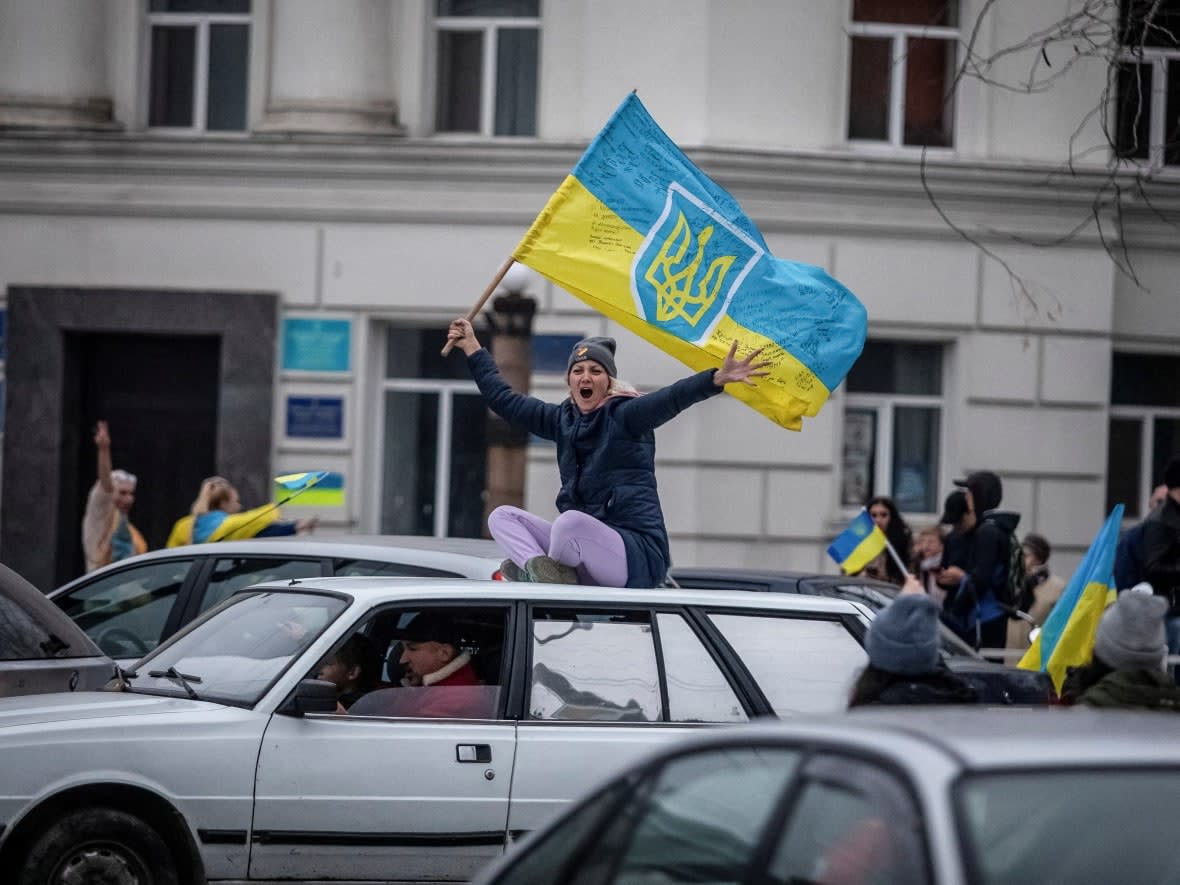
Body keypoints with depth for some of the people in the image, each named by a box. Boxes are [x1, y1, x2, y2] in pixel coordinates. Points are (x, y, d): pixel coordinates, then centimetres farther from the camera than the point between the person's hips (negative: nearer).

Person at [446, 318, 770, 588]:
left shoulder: (624, 415, -6)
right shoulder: (563, 419, 14)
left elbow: (672, 398, -25)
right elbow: (504, 401, 25)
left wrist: (718, 378, -43)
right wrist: (472, 347, 31)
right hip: (587, 548, 8)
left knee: (571, 521, -35)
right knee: (503, 517, 4)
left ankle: (538, 569, -6)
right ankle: (539, 567, -25)